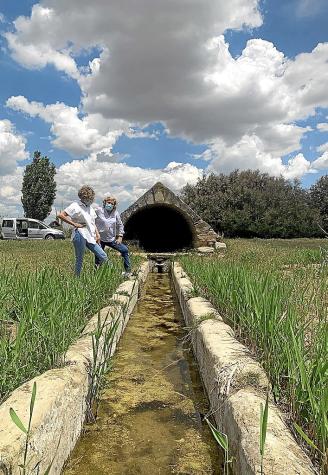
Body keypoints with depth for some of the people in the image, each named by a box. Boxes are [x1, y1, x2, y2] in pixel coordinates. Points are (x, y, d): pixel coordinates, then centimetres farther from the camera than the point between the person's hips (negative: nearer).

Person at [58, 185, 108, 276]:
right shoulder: (76, 206, -5)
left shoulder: (90, 208, 18)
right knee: (79, 259, 0)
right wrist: (74, 224, -9)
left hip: (90, 236, 7)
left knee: (104, 257, 1)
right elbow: (60, 215, -10)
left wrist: (97, 234, 12)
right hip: (80, 234, -7)